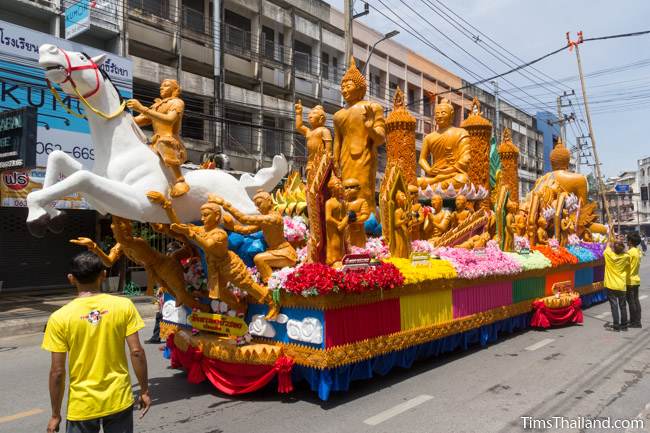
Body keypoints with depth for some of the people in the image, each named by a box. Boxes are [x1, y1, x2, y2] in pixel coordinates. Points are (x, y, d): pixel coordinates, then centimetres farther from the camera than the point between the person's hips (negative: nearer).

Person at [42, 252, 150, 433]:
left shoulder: (60, 317, -11)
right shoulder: (124, 305, -10)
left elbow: (57, 371, -9)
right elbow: (137, 352, -9)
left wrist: (55, 415, 3)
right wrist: (144, 391, 2)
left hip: (82, 406, -1)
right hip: (119, 400, 1)